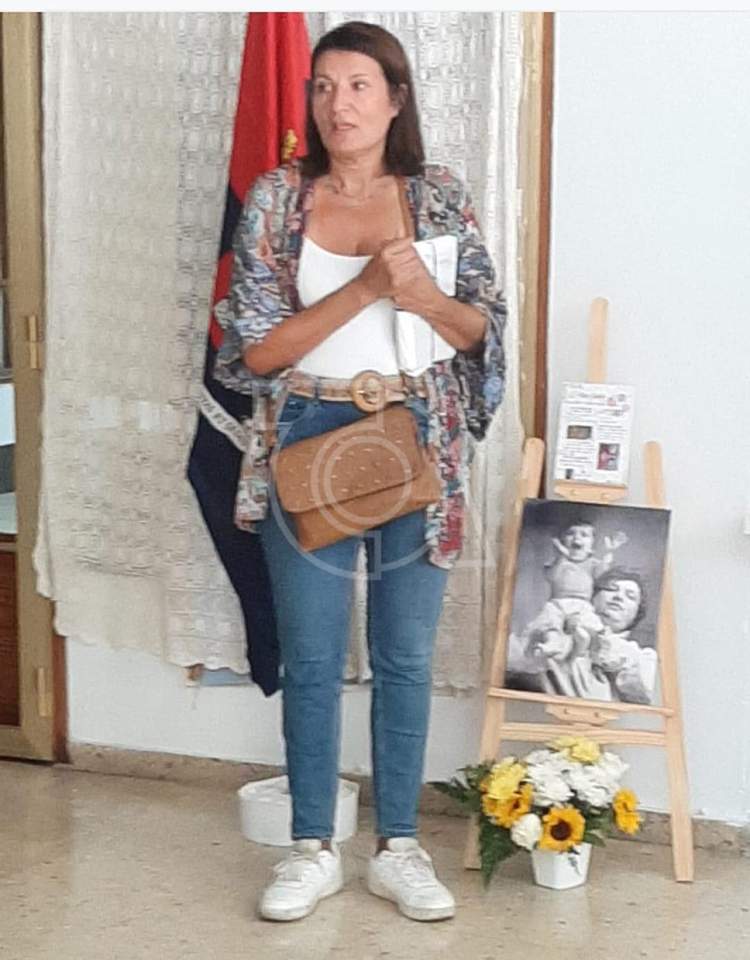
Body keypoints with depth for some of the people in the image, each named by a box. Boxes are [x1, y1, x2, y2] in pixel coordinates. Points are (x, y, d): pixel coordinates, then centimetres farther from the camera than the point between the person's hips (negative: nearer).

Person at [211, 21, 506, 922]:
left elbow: (482, 328, 1)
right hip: (308, 442, -1)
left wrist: (427, 299, -20)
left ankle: (397, 846, 22)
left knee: (405, 655, 9)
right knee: (311, 656, 7)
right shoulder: (276, 198, -4)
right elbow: (254, 347, -9)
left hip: (415, 443, 1)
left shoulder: (439, 196, 0)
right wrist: (366, 286, -19)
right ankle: (313, 848, 20)